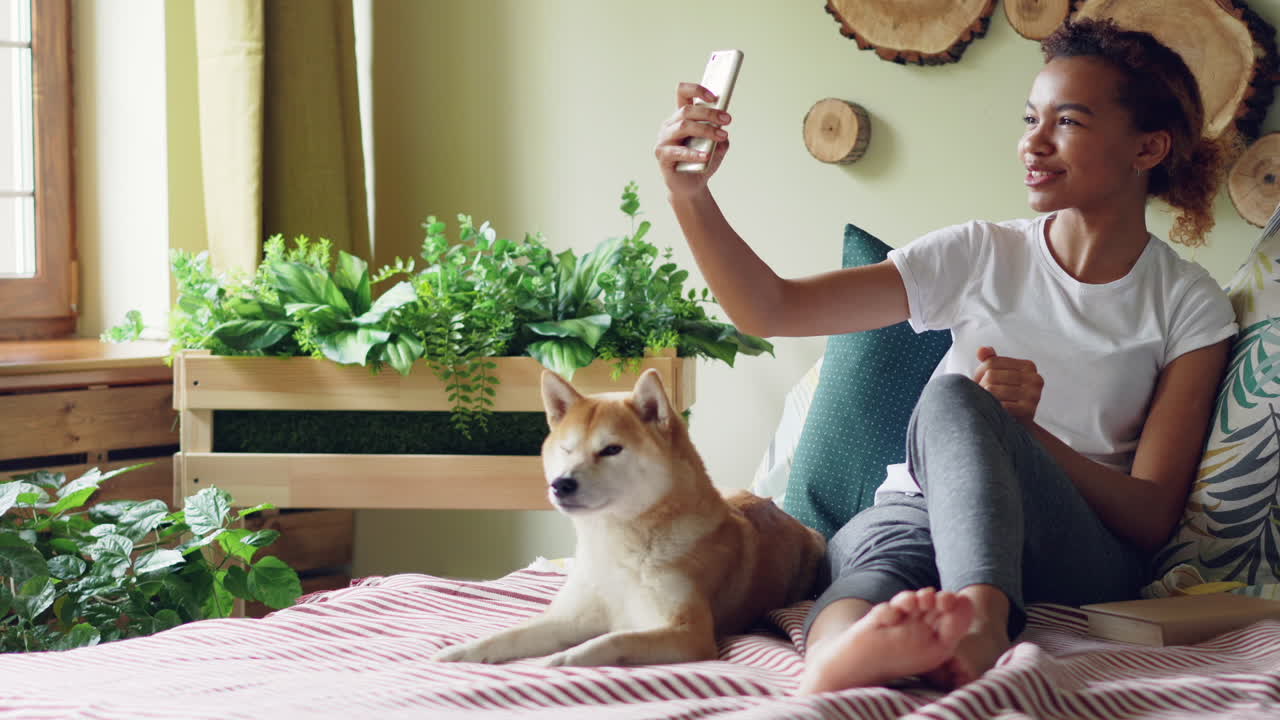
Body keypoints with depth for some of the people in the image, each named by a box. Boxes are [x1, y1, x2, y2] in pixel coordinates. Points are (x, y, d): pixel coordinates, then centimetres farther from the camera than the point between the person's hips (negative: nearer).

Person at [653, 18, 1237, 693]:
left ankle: (977, 620, -58)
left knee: (954, 397, -32)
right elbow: (770, 309, 3)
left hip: (1080, 556, -2)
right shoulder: (981, 255, 10)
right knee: (877, 558, -38)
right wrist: (690, 194, -13)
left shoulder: (1190, 306, 5)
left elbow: (1152, 518, -3)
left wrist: (1027, 432, -20)